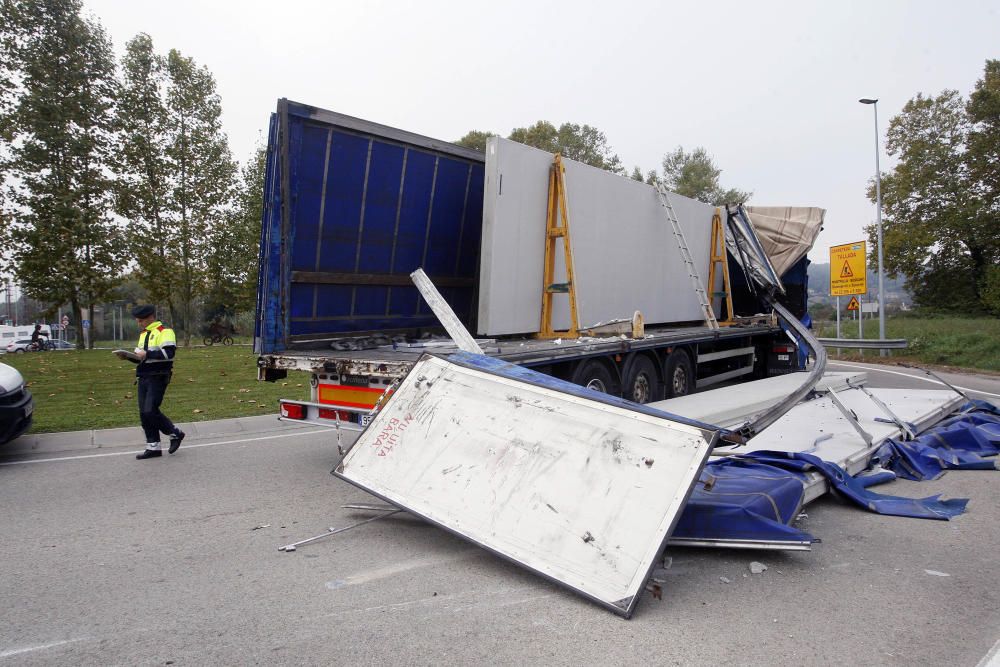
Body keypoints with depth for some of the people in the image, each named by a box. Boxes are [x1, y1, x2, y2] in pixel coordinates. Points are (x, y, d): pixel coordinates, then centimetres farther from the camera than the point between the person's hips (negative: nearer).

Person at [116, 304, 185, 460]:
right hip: (143, 378, 9)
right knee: (144, 413, 7)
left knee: (150, 411, -14)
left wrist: (147, 354, -25)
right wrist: (128, 356, 7)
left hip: (157, 378, -9)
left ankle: (176, 434, 6)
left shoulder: (164, 332, -9)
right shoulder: (143, 334, 20)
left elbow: (169, 353, -22)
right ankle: (153, 447, 15)